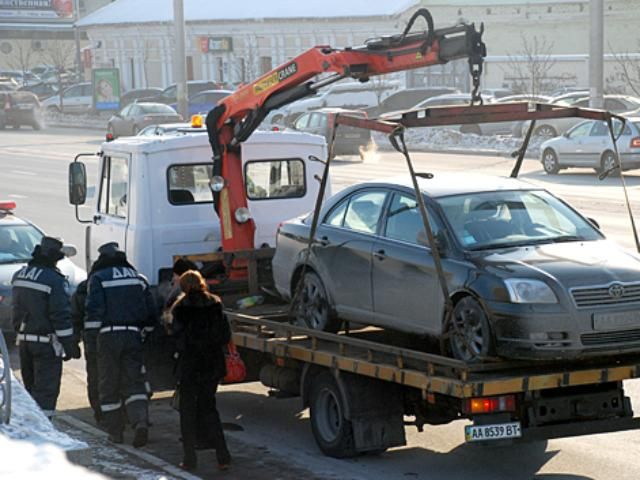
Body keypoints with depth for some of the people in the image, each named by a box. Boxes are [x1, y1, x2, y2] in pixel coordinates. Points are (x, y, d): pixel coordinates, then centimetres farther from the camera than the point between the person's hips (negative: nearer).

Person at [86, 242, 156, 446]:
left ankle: (115, 431, 11)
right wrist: (145, 330, 24)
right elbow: (150, 311, 14)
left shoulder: (98, 278, 0)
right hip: (133, 334, 3)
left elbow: (94, 309, -10)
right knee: (134, 382, 4)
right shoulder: (138, 278, 15)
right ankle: (140, 420, -19)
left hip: (109, 335, -3)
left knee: (108, 385, 7)